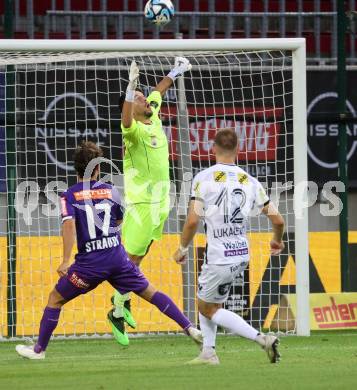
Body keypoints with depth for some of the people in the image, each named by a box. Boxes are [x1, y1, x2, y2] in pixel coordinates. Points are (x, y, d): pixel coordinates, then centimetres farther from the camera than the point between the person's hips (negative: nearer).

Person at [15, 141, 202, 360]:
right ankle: (189, 329, 1)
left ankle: (39, 349, 14)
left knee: (55, 299, 13)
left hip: (89, 262, -2)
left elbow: (69, 225, -17)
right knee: (151, 293, 10)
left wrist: (66, 260, -20)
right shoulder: (111, 191, 6)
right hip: (118, 257, 2)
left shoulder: (69, 196, -3)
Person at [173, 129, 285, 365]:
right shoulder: (250, 182, 3)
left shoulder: (204, 179, -9)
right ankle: (208, 352, 19)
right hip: (242, 255, 6)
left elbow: (192, 221, -16)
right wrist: (278, 241, 25)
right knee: (206, 301, 25)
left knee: (208, 308, 10)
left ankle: (262, 339, -4)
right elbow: (277, 220, 3)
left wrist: (183, 248, 1)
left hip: (219, 258, -6)